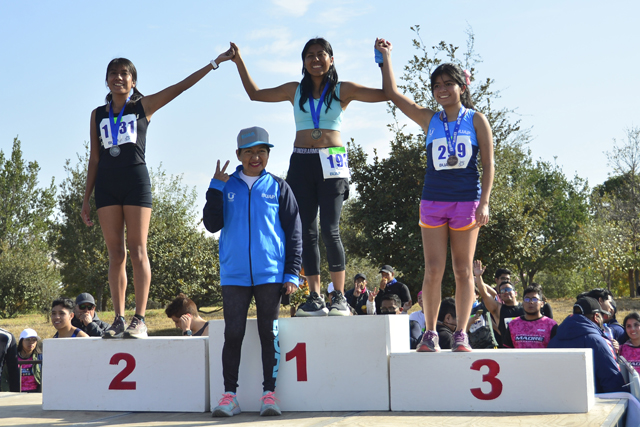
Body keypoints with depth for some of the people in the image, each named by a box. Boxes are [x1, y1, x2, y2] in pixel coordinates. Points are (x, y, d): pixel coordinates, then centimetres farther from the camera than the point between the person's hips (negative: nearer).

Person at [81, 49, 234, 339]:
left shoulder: (143, 106, 8)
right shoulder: (98, 115, 16)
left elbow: (181, 86, 4)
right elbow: (94, 159, 16)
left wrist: (215, 62, -1)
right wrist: (86, 199, 11)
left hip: (135, 181, -3)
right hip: (106, 184, 3)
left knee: (137, 251, -8)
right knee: (115, 254, 1)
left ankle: (139, 320, -10)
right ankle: (118, 319, 2)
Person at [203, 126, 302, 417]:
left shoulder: (278, 187, 7)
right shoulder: (226, 186, 9)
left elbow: (293, 232, 6)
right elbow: (212, 224, 0)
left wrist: (292, 273, -1)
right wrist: (216, 187, -6)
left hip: (270, 274, 0)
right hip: (234, 274, 1)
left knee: (269, 334, 3)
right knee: (233, 334, 0)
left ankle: (268, 394, 8)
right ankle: (229, 395, 4)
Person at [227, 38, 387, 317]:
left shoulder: (342, 90, 6)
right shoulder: (295, 91, 15)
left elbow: (386, 94, 3)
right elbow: (255, 94, 25)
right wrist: (239, 62, 22)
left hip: (332, 163, -3)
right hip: (301, 163, 3)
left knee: (330, 231, -12)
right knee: (307, 232, 0)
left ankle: (340, 298, -5)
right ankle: (315, 299, 4)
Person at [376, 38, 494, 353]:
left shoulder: (476, 120, 4)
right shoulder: (429, 120, 8)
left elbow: (488, 164, 0)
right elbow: (392, 93, 8)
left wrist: (484, 203, -9)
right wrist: (385, 56, 13)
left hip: (466, 201, -1)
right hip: (433, 201, 1)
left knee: (463, 271, 3)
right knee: (433, 271, -2)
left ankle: (461, 335, 7)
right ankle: (430, 334, 5)